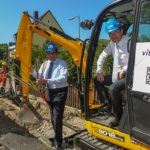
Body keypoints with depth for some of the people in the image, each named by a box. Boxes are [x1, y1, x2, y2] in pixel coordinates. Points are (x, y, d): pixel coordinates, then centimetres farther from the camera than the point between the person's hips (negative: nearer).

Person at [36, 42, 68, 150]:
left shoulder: (62, 63, -13)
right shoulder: (45, 64, 7)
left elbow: (63, 78, -27)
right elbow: (38, 76, 8)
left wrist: (47, 81, -34)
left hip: (60, 92, -7)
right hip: (49, 92, 7)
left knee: (57, 118, -7)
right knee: (53, 117, 19)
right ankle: (57, 137, 39)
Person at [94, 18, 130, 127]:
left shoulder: (129, 42, -19)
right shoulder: (112, 43, 6)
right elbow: (103, 56, 13)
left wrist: (124, 70, -24)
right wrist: (99, 71, 6)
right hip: (117, 74, 9)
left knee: (114, 88, -33)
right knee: (97, 80, 11)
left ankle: (118, 116, -11)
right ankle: (107, 105, 13)